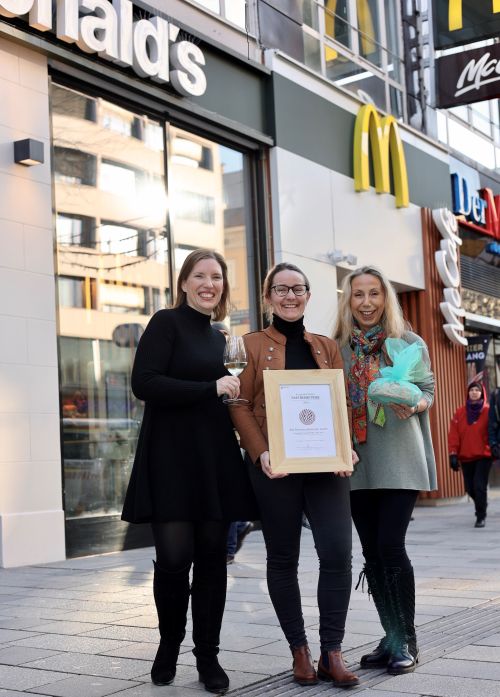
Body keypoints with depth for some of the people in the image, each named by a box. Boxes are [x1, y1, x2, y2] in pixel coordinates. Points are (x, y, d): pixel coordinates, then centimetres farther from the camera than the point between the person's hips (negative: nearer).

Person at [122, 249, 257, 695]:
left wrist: (231, 393, 7)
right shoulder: (166, 323, -2)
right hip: (170, 457, -6)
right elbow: (144, 383, -15)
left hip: (214, 457, 6)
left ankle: (208, 657, 16)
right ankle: (169, 646, 16)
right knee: (174, 556, -9)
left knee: (212, 556, 5)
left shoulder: (216, 338, 18)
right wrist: (211, 389, -14)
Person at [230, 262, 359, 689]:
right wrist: (260, 453, -16)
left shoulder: (327, 347, 15)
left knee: (338, 553, -8)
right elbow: (240, 406, -2)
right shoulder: (252, 345, 4)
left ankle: (332, 653, 4)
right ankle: (300, 651, 18)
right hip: (276, 467, -2)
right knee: (283, 559, 5)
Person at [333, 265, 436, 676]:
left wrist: (413, 406, -18)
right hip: (357, 462, 3)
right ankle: (392, 638, 18)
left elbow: (428, 390, 3)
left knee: (390, 546, -10)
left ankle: (407, 641, 5)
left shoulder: (410, 343, 1)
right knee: (372, 552, 6)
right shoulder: (338, 348, 6)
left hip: (399, 460, -3)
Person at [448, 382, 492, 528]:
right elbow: (454, 434, 1)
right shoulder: (460, 412, 4)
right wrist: (453, 454, -5)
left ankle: (481, 516, 1)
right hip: (465, 457, 3)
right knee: (470, 487, 9)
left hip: (483, 456, -3)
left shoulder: (488, 411, -2)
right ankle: (481, 505, 37)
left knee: (480, 486, -12)